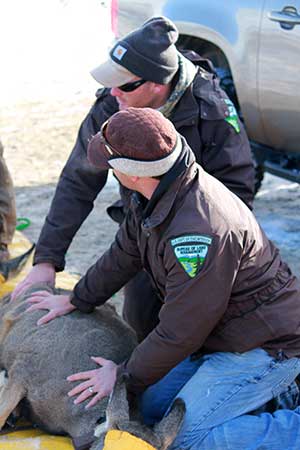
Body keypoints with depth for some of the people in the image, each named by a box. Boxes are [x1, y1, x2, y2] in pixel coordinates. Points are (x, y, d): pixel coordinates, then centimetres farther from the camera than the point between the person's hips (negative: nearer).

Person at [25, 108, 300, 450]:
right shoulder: (157, 194, -5)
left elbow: (180, 331, -25)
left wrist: (127, 376, -10)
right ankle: (266, 391, 18)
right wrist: (76, 301, 23)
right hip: (220, 331, 9)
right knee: (152, 409, 8)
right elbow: (125, 252, 13)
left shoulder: (199, 234, -35)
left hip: (263, 345, -9)